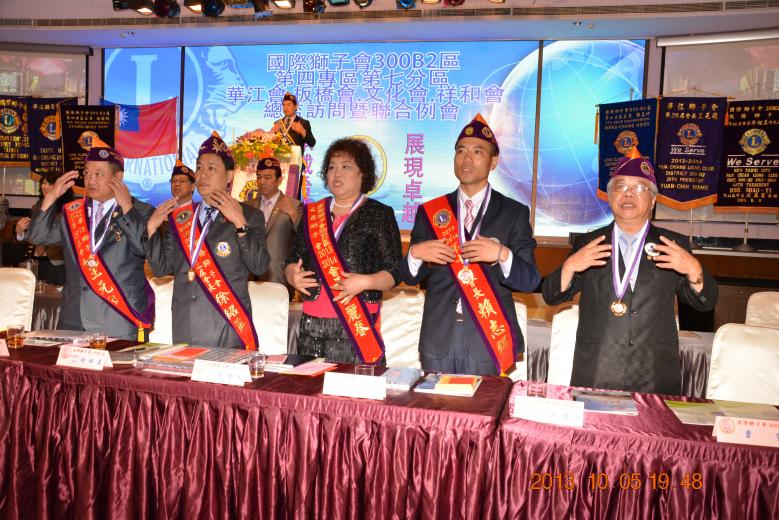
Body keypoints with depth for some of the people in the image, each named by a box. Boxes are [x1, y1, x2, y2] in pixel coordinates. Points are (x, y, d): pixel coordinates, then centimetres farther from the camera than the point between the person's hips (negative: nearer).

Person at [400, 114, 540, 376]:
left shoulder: (514, 213, 2)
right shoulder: (430, 211, 8)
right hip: (438, 340, 2)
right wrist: (416, 253, -11)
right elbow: (408, 276, 9)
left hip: (488, 339, -2)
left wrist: (502, 254, -19)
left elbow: (530, 281, -2)